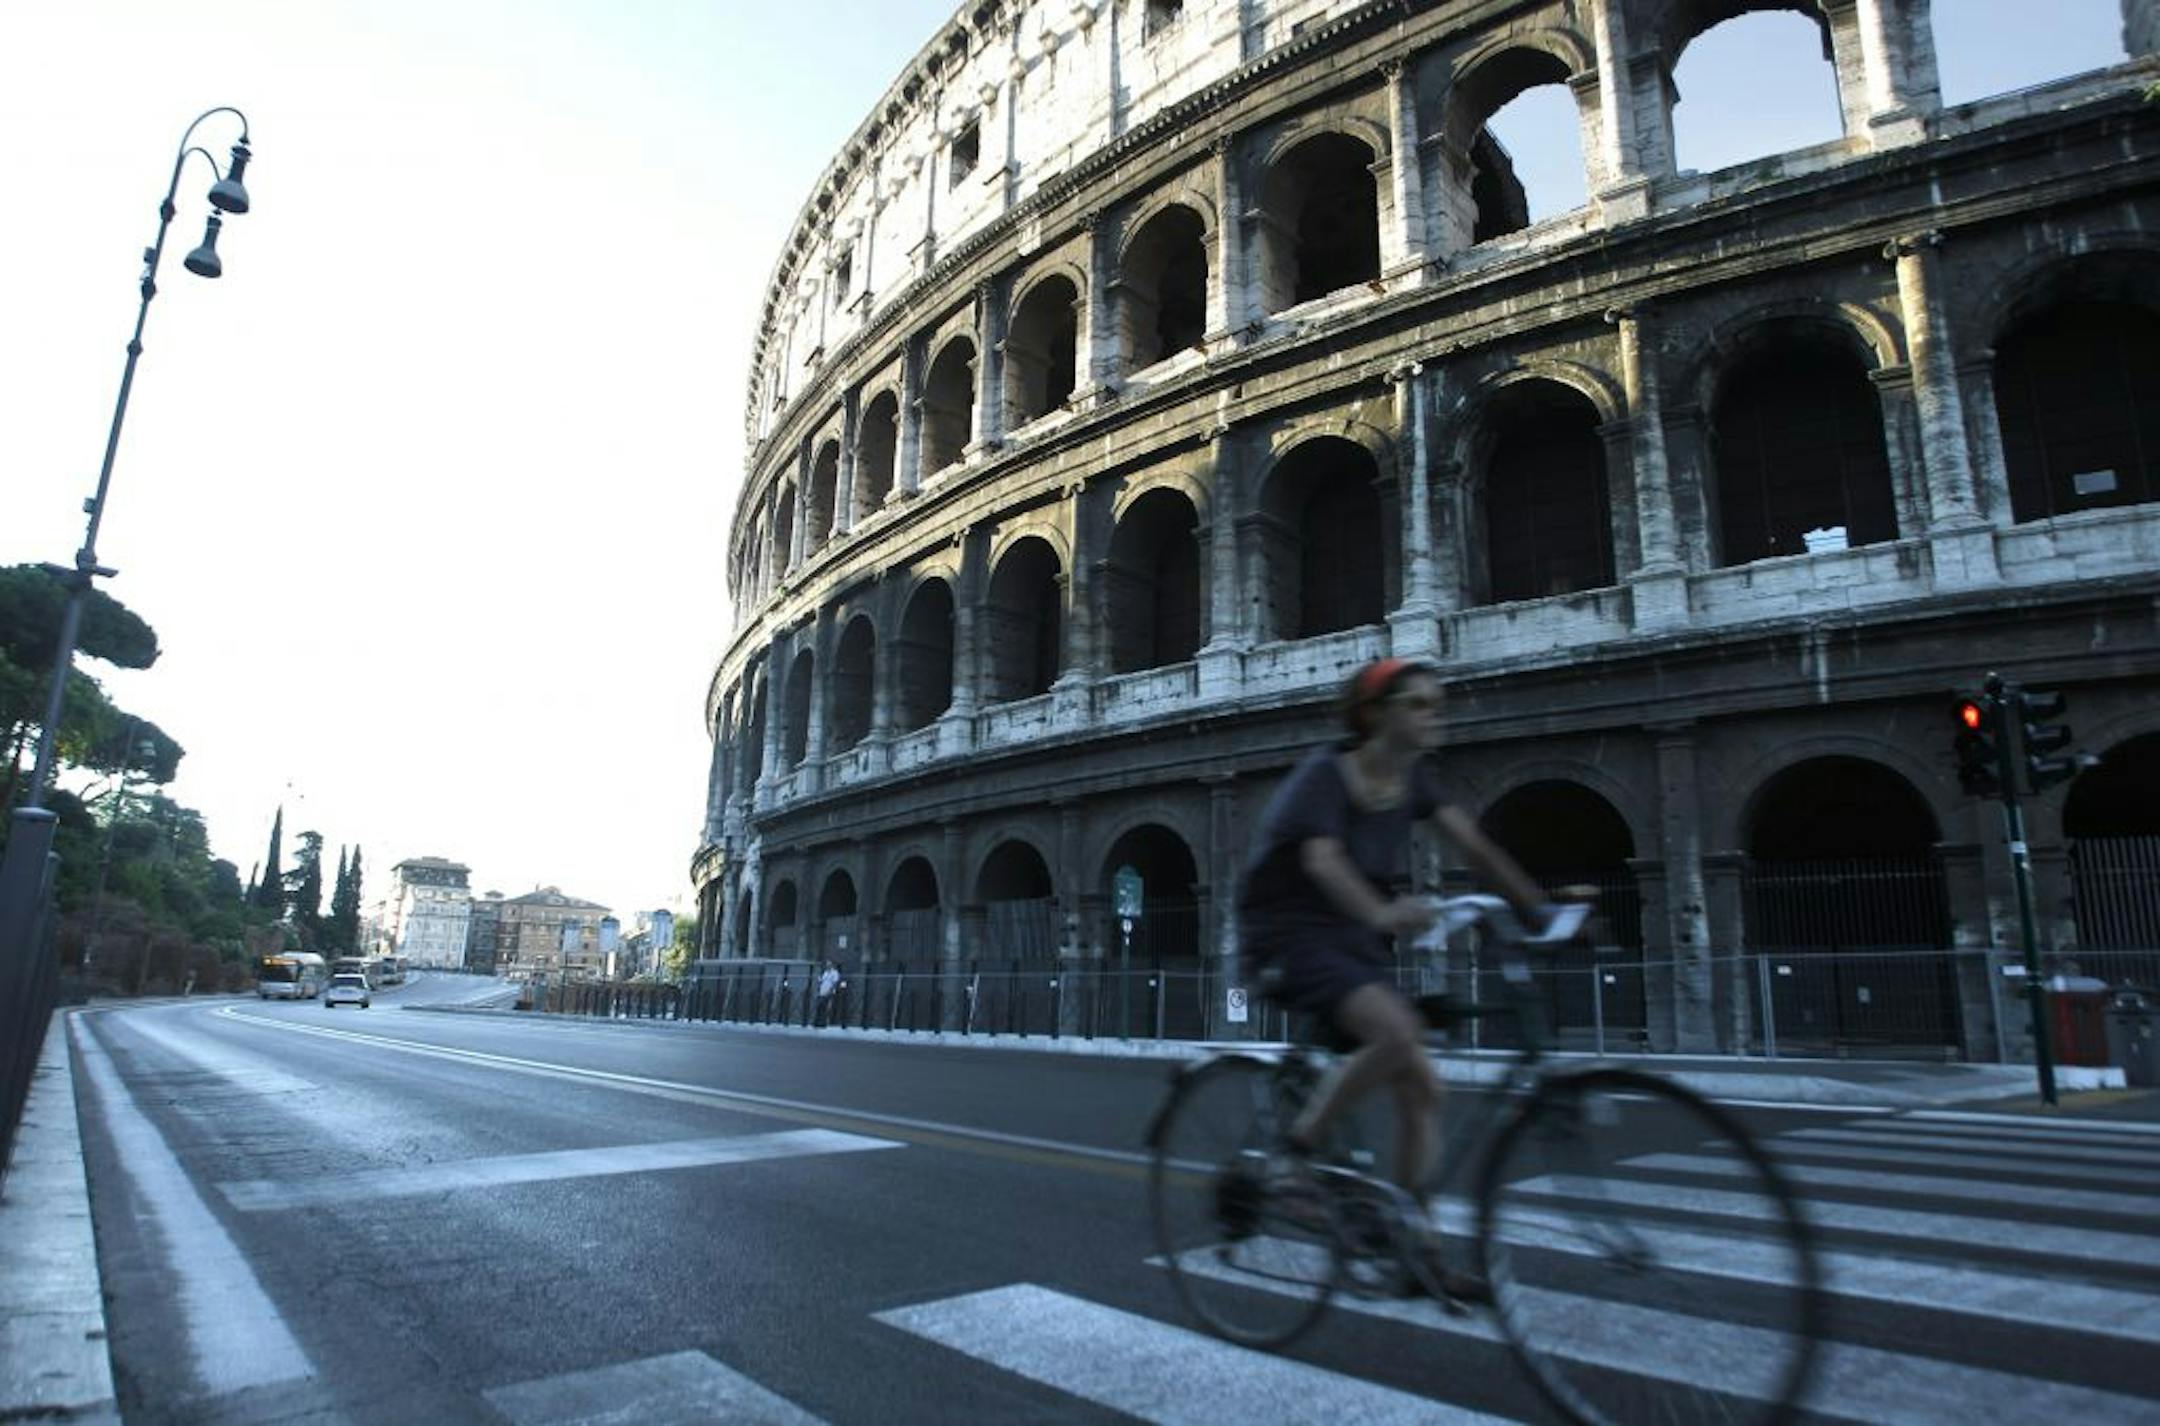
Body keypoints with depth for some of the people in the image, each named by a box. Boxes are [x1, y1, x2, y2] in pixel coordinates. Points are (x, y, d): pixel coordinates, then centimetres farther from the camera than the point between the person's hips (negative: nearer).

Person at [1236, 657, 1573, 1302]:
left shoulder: (1414, 777, 3)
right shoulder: (1325, 773, -18)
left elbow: (1474, 846, -3)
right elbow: (1322, 861, -34)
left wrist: (1541, 910, -14)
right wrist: (1382, 913, -51)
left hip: (1356, 942, 7)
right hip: (1292, 937, -7)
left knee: (1422, 1090, 1)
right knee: (1397, 1029, -31)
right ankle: (1297, 1152, -12)